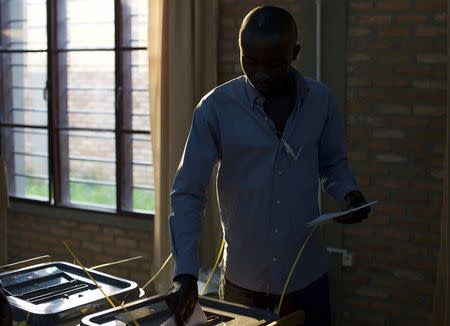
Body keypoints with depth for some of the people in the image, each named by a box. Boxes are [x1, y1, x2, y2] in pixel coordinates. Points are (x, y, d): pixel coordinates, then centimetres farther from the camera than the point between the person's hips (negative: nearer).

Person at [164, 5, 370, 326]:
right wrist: (186, 273, -21)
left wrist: (348, 193, -11)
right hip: (242, 279, -1)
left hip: (306, 275, 2)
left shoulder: (320, 100, -4)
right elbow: (187, 193, -11)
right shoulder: (216, 107, -12)